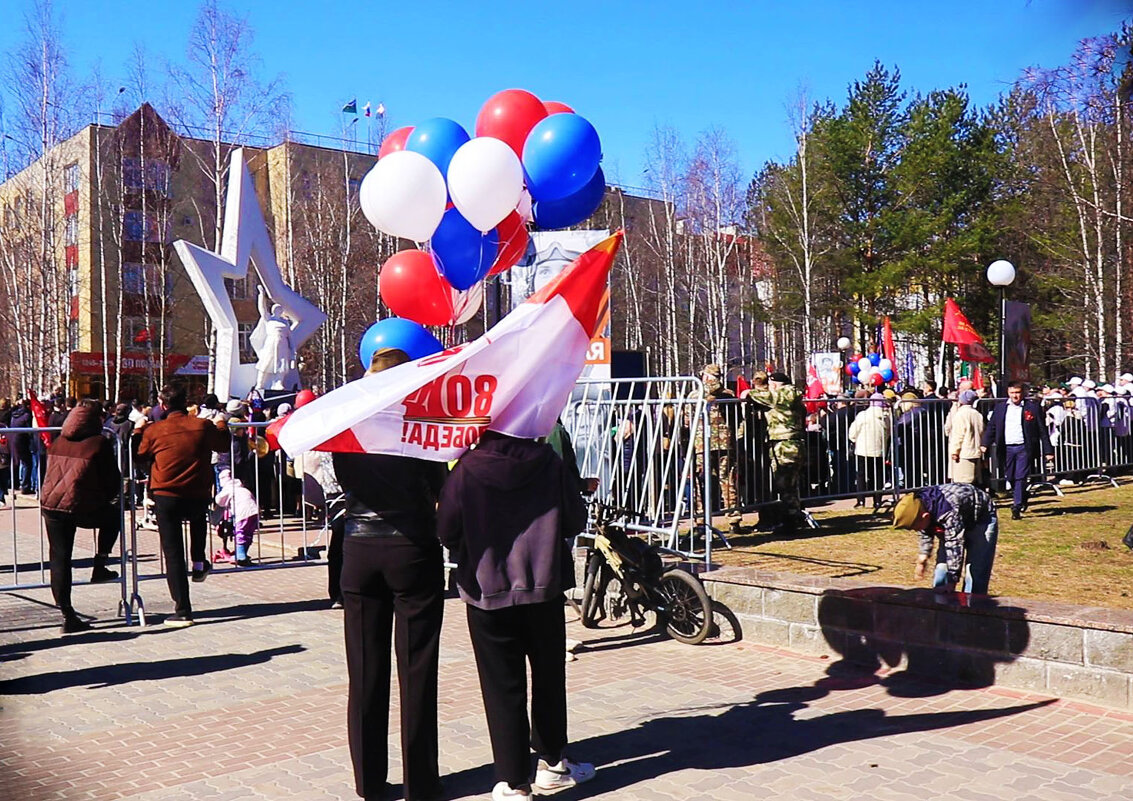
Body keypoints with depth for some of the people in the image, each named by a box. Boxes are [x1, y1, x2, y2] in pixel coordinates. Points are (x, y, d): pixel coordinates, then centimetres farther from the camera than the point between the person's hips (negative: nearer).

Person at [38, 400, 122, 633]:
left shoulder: (58, 443, 13)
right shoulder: (100, 443, -4)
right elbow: (113, 480, -2)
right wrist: (108, 497, 20)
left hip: (50, 504, 5)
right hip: (83, 507, -5)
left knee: (59, 559, 8)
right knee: (113, 515, 26)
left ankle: (68, 615, 8)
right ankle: (100, 566, 21)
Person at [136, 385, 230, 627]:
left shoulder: (153, 430, -6)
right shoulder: (203, 426, -3)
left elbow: (140, 457, 11)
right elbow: (223, 445, 16)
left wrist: (138, 431, 27)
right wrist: (222, 426, 37)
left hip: (166, 498, -2)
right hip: (199, 498, 2)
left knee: (173, 553, 3)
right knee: (198, 516, 39)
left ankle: (182, 611, 1)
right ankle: (198, 564, 33)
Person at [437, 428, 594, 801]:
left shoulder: (467, 469, -12)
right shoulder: (548, 462, -7)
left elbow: (446, 530, -8)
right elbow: (575, 520, 0)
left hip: (488, 591, -2)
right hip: (544, 587, 2)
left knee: (503, 686, 6)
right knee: (549, 676, 17)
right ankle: (552, 763, 29)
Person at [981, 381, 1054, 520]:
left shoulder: (1032, 408, 0)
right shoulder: (1000, 408, 8)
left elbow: (1042, 431, 2)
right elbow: (991, 427, 9)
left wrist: (1048, 451, -1)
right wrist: (985, 444, -3)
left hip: (1024, 448, -3)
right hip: (1006, 449, 3)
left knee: (1020, 478, -7)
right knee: (1010, 478, 8)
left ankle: (1017, 507, -3)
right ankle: (1022, 499, 32)